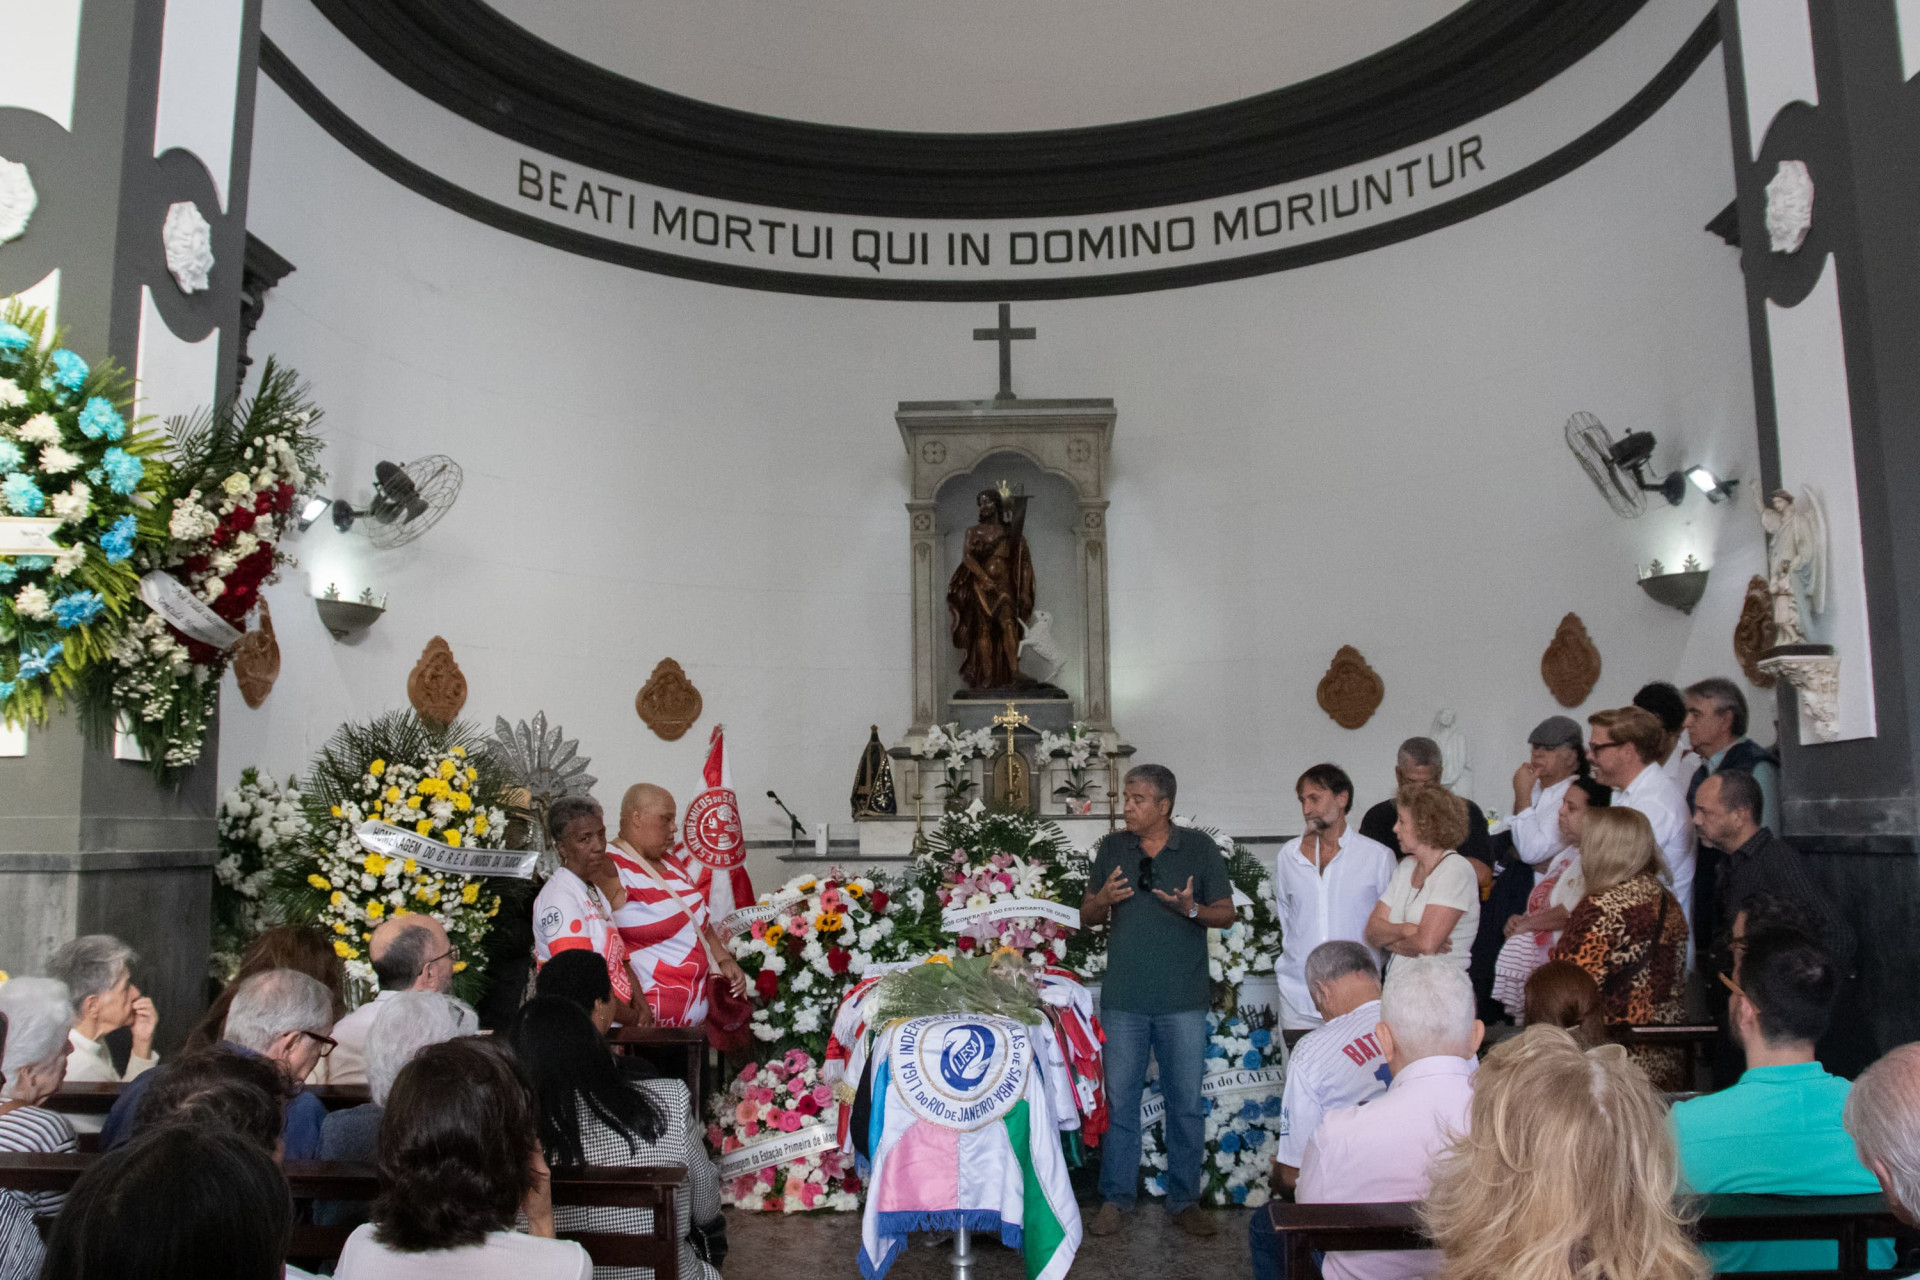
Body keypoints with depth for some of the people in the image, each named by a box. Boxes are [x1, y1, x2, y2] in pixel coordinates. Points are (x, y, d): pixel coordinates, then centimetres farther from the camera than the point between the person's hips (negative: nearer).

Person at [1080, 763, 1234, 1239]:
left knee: (1186, 1103, 6)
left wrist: (1192, 909, -18)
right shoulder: (1112, 848, 7)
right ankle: (1116, 1199, 19)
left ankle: (1184, 1199, 20)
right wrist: (1103, 899, -11)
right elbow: (1086, 915, 11)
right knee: (1120, 1101, 7)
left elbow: (1226, 913, 2)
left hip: (1183, 999, -1)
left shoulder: (1200, 847, 0)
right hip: (1124, 998, 2)